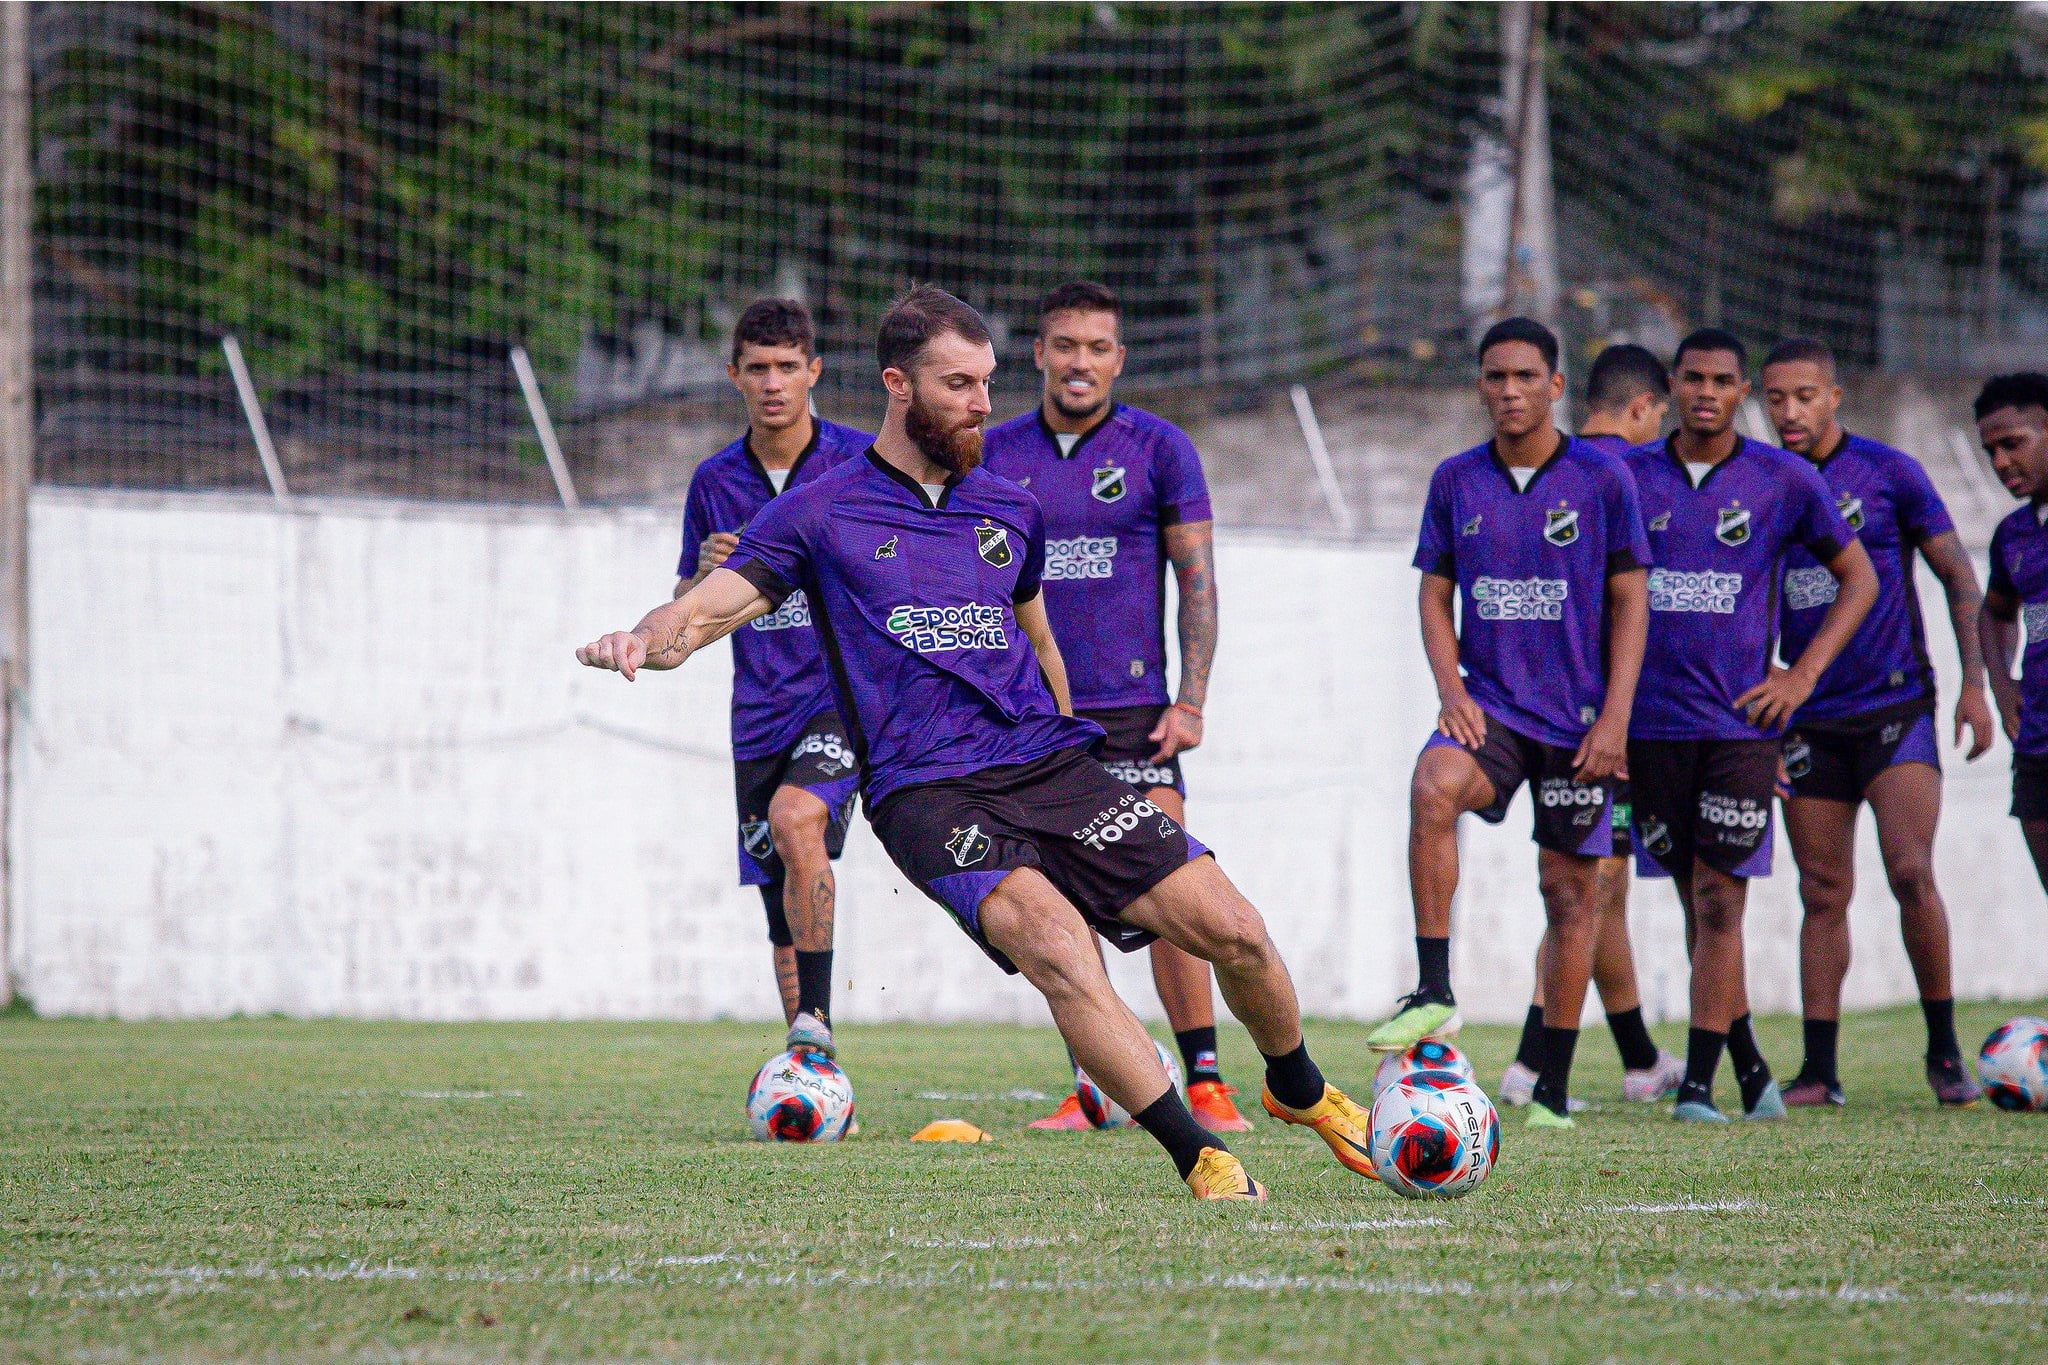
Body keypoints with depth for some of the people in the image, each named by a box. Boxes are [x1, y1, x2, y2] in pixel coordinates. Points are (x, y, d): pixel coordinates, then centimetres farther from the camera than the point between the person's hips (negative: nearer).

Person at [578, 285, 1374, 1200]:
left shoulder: (1010, 510, 18)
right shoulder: (821, 515, 6)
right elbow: (705, 611, -3)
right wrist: (644, 639, -25)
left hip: (1047, 763, 4)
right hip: (926, 794, -4)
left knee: (1234, 932, -8)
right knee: (1053, 940, -32)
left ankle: (1300, 1091, 22)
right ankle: (1199, 1156, -28)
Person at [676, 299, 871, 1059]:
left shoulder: (862, 463, -1)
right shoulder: (715, 483, 9)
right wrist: (707, 575, -6)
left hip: (848, 697, -4)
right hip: (761, 712, 4)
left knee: (795, 817, -32)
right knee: (785, 919, 5)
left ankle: (815, 1021, -30)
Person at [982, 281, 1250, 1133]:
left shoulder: (1159, 449, 2)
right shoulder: (995, 456, 9)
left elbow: (1197, 578, 2)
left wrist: (1190, 701, -6)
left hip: (1131, 709, -3)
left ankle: (1205, 1081, -8)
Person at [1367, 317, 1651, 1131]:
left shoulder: (1602, 480, -2)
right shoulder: (1456, 481, 5)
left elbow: (1629, 603, 0)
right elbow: (1435, 595, 10)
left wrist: (1615, 717, -8)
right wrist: (1451, 690, -6)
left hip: (1578, 717, -1)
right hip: (1493, 701, 1)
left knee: (1571, 887, 2)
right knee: (1434, 786, -31)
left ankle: (1553, 1087, 10)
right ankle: (1433, 992, -27)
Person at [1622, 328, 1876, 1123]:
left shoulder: (1784, 481, 0)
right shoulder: (1629, 477, 5)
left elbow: (1858, 580, 10)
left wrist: (1804, 674, 0)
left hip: (1741, 721, -2)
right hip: (1652, 721, 2)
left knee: (1719, 901, -8)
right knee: (1697, 902, 7)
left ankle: (1698, 1083, -7)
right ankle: (1750, 1068, 20)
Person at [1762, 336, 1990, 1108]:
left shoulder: (1887, 473, -2)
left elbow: (1958, 578, 3)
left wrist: (1974, 683, -5)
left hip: (1895, 705, -3)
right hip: (1809, 719, 3)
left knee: (1912, 875, -14)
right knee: (1823, 893, 3)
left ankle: (1945, 1052, -2)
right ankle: (1819, 1071, 6)